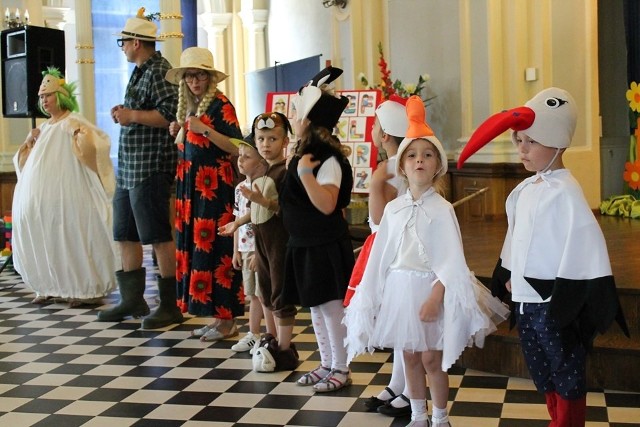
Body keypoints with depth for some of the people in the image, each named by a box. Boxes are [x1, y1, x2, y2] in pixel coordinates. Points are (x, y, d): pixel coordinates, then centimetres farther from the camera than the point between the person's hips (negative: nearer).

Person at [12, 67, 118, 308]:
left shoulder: (72, 123, -5)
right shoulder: (44, 129, 18)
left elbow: (97, 141, -21)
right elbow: (25, 164, 24)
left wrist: (82, 138, -39)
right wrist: (29, 142, 7)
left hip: (65, 199, -7)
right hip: (41, 201, 7)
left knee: (71, 240, -5)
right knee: (44, 242, 8)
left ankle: (88, 290, 3)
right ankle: (51, 287, 20)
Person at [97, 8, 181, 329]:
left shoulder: (159, 71, -11)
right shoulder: (139, 72, 18)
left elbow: (171, 113, -23)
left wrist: (132, 115, -17)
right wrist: (124, 113, 8)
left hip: (151, 167, -11)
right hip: (128, 167, 11)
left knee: (159, 237, -5)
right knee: (125, 235, 14)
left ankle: (171, 305, 2)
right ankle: (132, 300, 24)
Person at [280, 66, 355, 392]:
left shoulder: (328, 160, -19)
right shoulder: (303, 154, 9)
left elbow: (326, 205, -31)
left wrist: (305, 172, -30)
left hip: (325, 247, -9)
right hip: (303, 244, 9)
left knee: (331, 306, 0)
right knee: (315, 307, 16)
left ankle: (341, 369, 13)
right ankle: (327, 364, 28)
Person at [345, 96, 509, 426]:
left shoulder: (441, 209, -11)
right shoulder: (393, 208, 3)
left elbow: (450, 261, -14)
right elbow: (381, 255, 7)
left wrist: (435, 298, -20)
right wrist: (372, 296, 8)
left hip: (429, 288, -4)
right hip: (399, 288, 5)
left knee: (432, 359, 4)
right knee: (410, 358, 14)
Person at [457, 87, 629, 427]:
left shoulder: (564, 193, -17)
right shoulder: (524, 189, 9)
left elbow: (586, 247, -22)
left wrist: (565, 303, -21)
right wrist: (509, 277, 14)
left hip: (553, 304, -8)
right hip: (526, 301, 8)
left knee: (567, 378, 6)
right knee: (543, 376, 20)